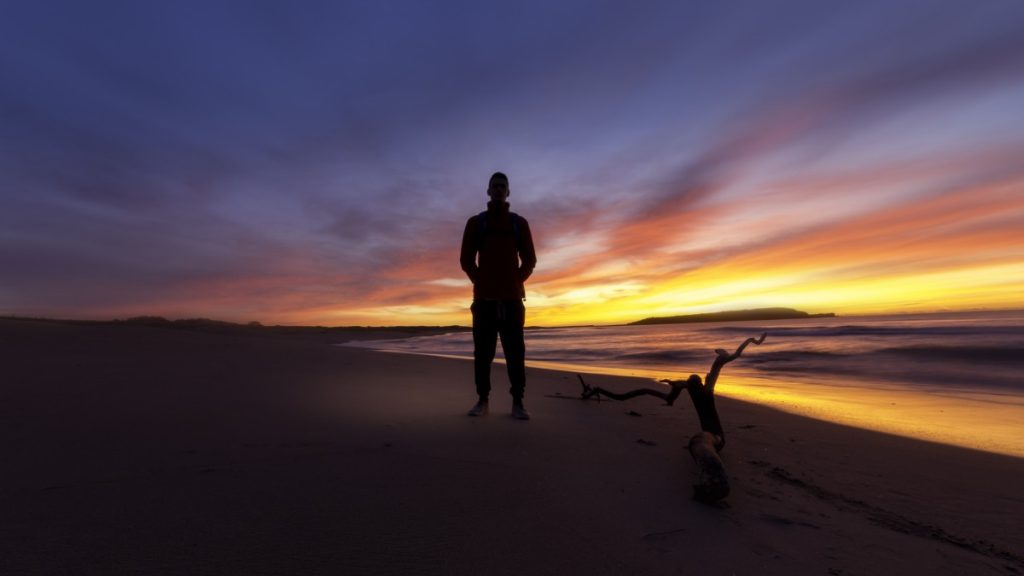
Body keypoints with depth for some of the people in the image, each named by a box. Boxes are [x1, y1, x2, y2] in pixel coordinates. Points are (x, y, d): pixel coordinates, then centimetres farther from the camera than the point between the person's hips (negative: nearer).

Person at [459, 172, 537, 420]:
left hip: (512, 298, 0)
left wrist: (515, 282, 2)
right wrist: (481, 282, 2)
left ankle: (517, 402, 6)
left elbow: (530, 260, 11)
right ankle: (482, 400, 11)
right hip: (484, 298, 0)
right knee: (483, 351, 1)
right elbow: (466, 260, 9)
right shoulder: (475, 222, 11)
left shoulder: (519, 223, 13)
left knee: (515, 352, -1)